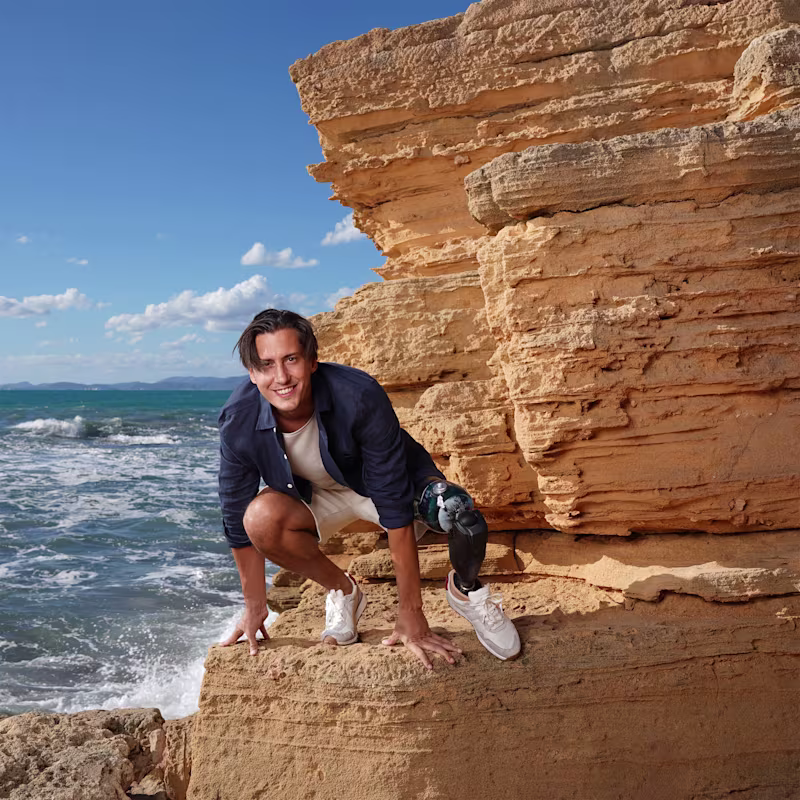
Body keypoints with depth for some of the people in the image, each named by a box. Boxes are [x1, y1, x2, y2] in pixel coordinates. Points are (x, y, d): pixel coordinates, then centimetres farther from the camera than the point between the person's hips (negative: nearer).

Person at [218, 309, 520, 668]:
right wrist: (254, 609, -4)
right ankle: (342, 591, -1)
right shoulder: (238, 422, -27)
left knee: (458, 513, -34)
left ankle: (465, 589, 3)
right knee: (261, 517, -30)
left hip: (391, 479, -3)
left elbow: (395, 507, -32)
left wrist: (410, 614, -29)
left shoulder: (359, 396, -36)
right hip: (315, 494, 3)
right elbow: (237, 521, -12)